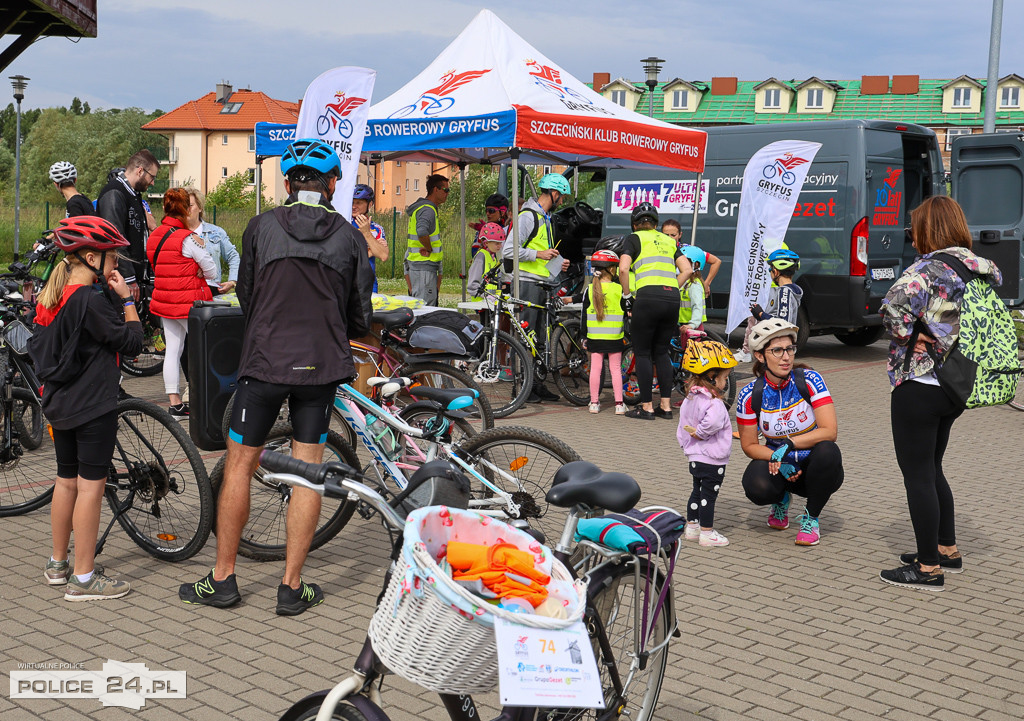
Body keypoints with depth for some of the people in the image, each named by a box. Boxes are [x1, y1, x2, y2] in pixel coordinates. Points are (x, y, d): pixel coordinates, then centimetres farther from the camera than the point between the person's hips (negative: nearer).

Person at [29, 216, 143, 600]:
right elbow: (133, 342, -15)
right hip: (94, 407, -9)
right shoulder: (91, 300, -19)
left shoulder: (54, 297, 8)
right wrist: (127, 300, -8)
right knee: (91, 486, -3)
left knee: (66, 481, 18)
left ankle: (57, 564, 28)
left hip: (60, 405, 9)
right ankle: (83, 578, 2)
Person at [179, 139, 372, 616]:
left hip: (264, 361, -1)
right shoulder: (349, 237, 1)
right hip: (322, 365, 1)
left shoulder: (262, 227, -2)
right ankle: (292, 587, 10)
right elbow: (360, 320, 5)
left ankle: (222, 578, 16)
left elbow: (246, 298, 8)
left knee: (239, 465, 10)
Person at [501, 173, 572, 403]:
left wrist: (557, 263, 13)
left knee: (539, 338, 10)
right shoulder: (528, 216, -11)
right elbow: (508, 250, -18)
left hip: (542, 284, 9)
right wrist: (538, 254, -20)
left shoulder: (546, 218, 20)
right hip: (527, 283, -9)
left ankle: (537, 385, 16)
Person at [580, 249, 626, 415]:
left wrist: (584, 336, 12)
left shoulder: (590, 290, 1)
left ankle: (594, 403, 8)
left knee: (595, 368, 7)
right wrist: (627, 334, 14)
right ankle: (619, 404, 2)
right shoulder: (619, 289, -5)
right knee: (616, 369, 4)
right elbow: (626, 313, 1)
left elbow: (584, 315, 4)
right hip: (615, 338, -2)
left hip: (594, 337, 2)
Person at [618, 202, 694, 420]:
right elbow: (687, 269, 13)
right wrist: (670, 289, 17)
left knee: (642, 353, 5)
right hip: (673, 299, 5)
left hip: (647, 297, -5)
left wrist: (627, 295, 4)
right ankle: (666, 406, 13)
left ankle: (646, 407, 4)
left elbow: (623, 268, -6)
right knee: (661, 352, 16)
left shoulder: (633, 238, 9)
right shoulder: (668, 241, 23)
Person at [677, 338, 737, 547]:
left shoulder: (689, 399, 5)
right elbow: (713, 422, -42)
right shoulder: (714, 403, -23)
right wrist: (700, 433, -25)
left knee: (697, 491, 20)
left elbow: (682, 428, 11)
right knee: (708, 494, 0)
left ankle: (692, 527, 29)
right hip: (713, 460, -8)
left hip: (694, 457, 8)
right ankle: (707, 533, 7)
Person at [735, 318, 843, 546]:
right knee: (757, 487, -32)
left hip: (814, 467, 0)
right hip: (780, 466, 1)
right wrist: (777, 459, -21)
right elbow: (749, 445, -3)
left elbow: (830, 431, -22)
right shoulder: (750, 395, -11)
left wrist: (789, 445, -30)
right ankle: (782, 498, 10)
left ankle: (811, 518, -8)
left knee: (827, 451, -35)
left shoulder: (809, 380, -16)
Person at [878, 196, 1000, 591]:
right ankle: (947, 551, 31)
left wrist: (908, 337, -14)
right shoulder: (980, 267, 7)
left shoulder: (929, 268, -17)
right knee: (931, 469, 22)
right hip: (955, 388, 9)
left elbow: (893, 305, -32)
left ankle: (928, 568, 5)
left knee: (917, 475, 0)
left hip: (919, 385, -9)